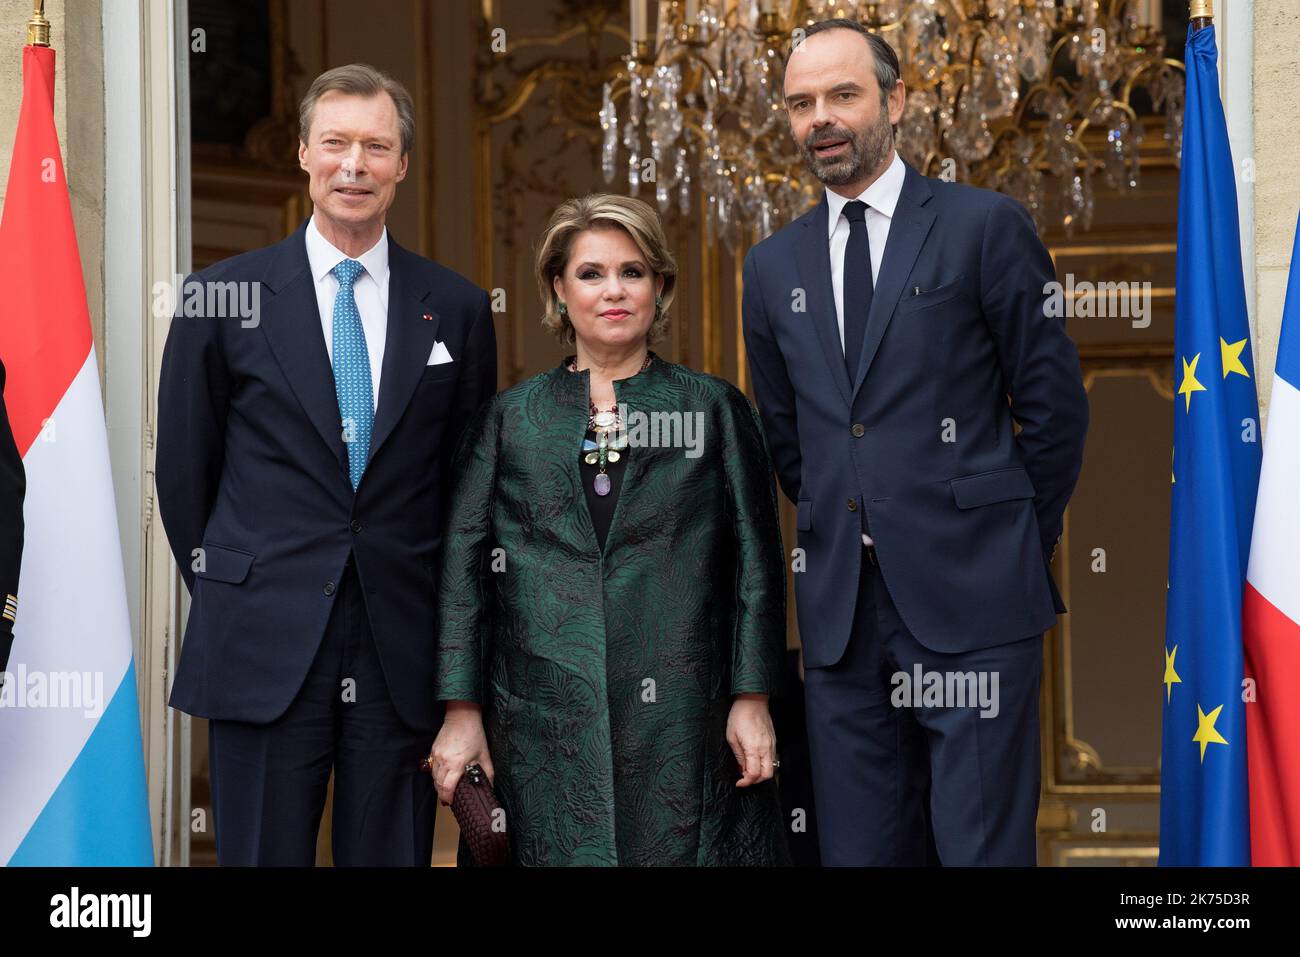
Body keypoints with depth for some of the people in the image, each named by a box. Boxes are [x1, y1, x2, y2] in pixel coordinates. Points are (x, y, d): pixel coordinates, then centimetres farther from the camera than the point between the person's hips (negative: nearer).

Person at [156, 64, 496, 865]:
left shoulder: (457, 309, 6)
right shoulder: (221, 297, 1)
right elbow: (184, 466, 7)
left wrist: (445, 609, 11)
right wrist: (226, 591, 10)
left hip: (403, 649, 2)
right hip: (263, 648, -1)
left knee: (392, 854, 7)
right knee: (264, 853, 4)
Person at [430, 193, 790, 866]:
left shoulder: (717, 409, 9)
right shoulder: (508, 419, 10)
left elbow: (757, 560, 5)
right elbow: (463, 562, 6)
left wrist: (752, 700, -3)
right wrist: (462, 712, -2)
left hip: (682, 727, 0)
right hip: (545, 729, 1)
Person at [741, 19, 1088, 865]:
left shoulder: (984, 227, -1)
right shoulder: (775, 266, 13)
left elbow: (1055, 405, 1)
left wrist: (1017, 542, 5)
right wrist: (837, 531, 14)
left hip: (972, 601, -4)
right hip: (842, 607, 5)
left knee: (983, 843, -3)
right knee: (861, 847, 7)